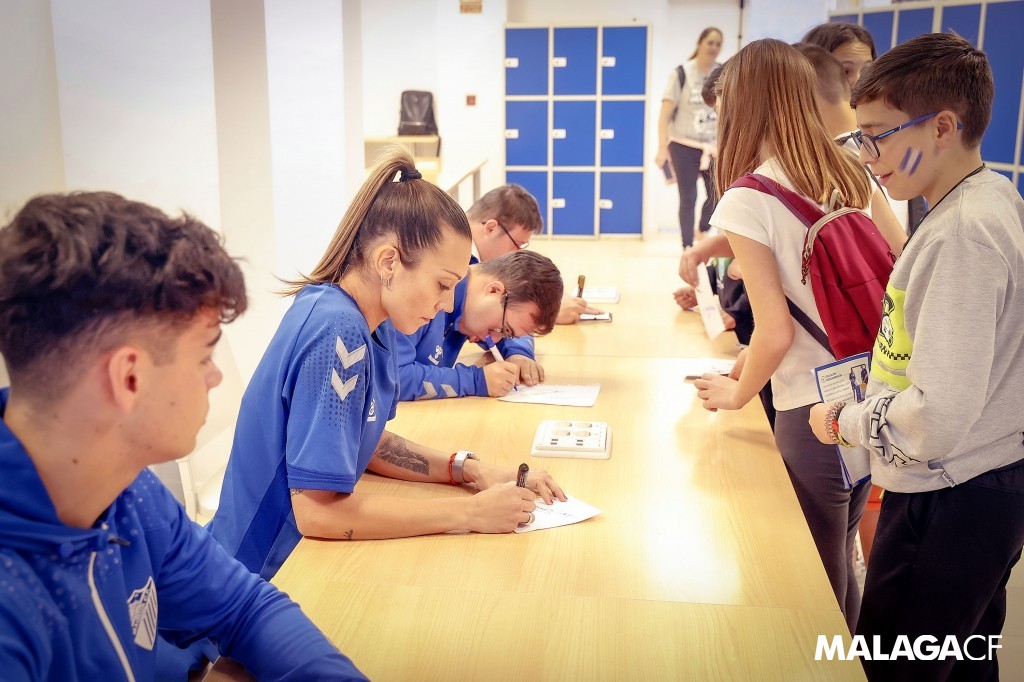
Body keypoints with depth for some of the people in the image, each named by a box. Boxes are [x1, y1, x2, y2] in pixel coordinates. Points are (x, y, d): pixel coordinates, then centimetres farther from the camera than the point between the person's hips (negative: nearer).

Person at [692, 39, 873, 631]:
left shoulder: (746, 200, -15)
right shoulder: (852, 176, 3)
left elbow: (776, 333, -17)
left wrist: (737, 394, 2)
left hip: (813, 412, -7)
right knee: (839, 566, 26)